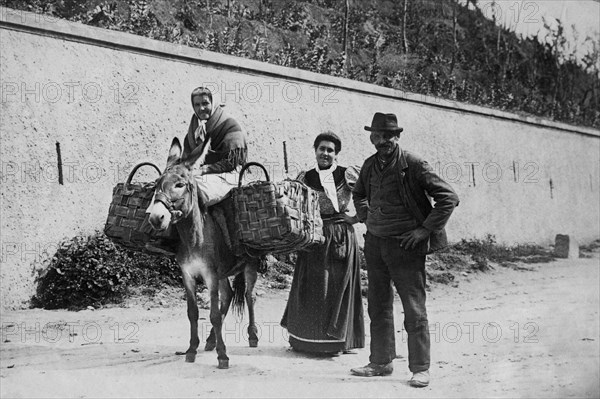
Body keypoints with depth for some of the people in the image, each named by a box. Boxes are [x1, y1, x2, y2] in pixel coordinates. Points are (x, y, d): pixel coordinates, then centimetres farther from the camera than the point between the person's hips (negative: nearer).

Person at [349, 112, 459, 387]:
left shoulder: (413, 164, -11)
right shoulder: (370, 165, 7)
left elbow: (448, 197, -12)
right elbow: (358, 194, 28)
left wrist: (426, 229, -13)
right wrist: (365, 218, 13)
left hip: (406, 244, -6)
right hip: (375, 242, 6)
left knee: (414, 309, -2)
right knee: (378, 307, 13)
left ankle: (420, 368, 7)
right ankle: (380, 362, 24)